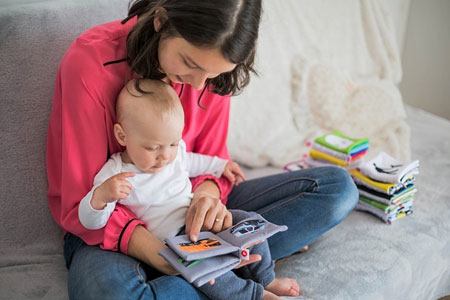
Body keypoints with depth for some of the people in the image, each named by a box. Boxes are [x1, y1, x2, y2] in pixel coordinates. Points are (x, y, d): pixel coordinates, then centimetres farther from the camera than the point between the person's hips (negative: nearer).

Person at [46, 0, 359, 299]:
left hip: (184, 210, 4)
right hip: (110, 227, -4)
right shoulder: (91, 62, -22)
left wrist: (208, 192, -24)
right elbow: (82, 203, -20)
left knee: (338, 186, -6)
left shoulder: (211, 68, -8)